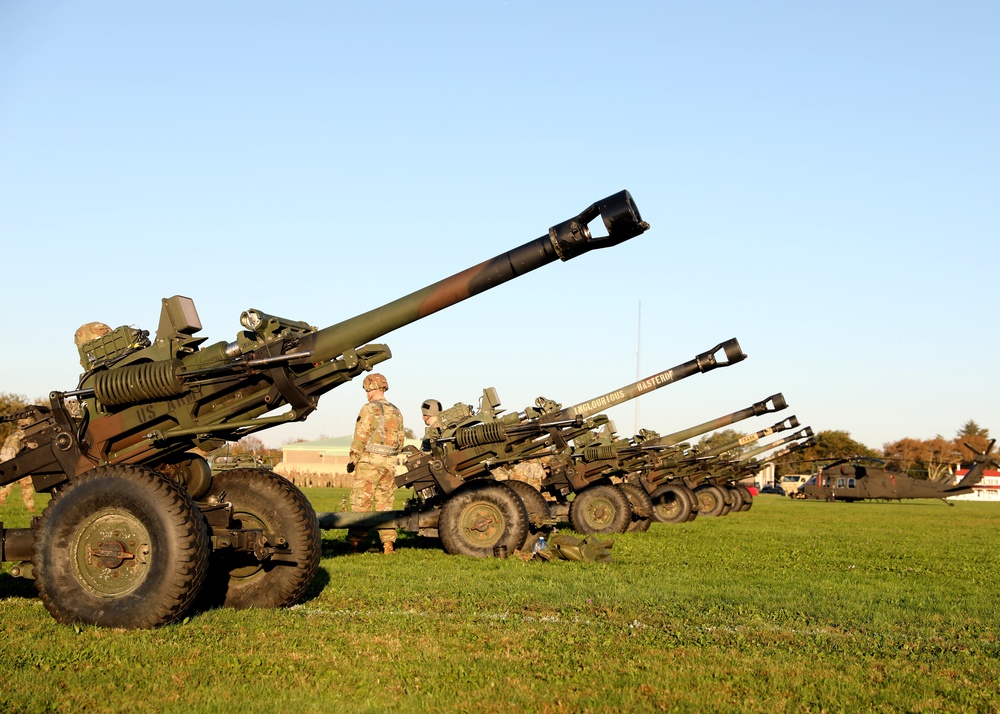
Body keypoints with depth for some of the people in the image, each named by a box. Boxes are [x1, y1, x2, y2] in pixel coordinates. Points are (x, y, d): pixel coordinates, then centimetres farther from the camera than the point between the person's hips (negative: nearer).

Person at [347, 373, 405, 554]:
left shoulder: (369, 409, -8)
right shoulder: (396, 412, 14)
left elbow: (360, 437, -11)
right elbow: (400, 441, 15)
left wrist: (353, 460, -3)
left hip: (369, 460, -6)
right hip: (390, 464, 6)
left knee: (360, 503, -3)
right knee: (385, 504, 9)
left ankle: (355, 542, -3)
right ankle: (388, 543, 4)